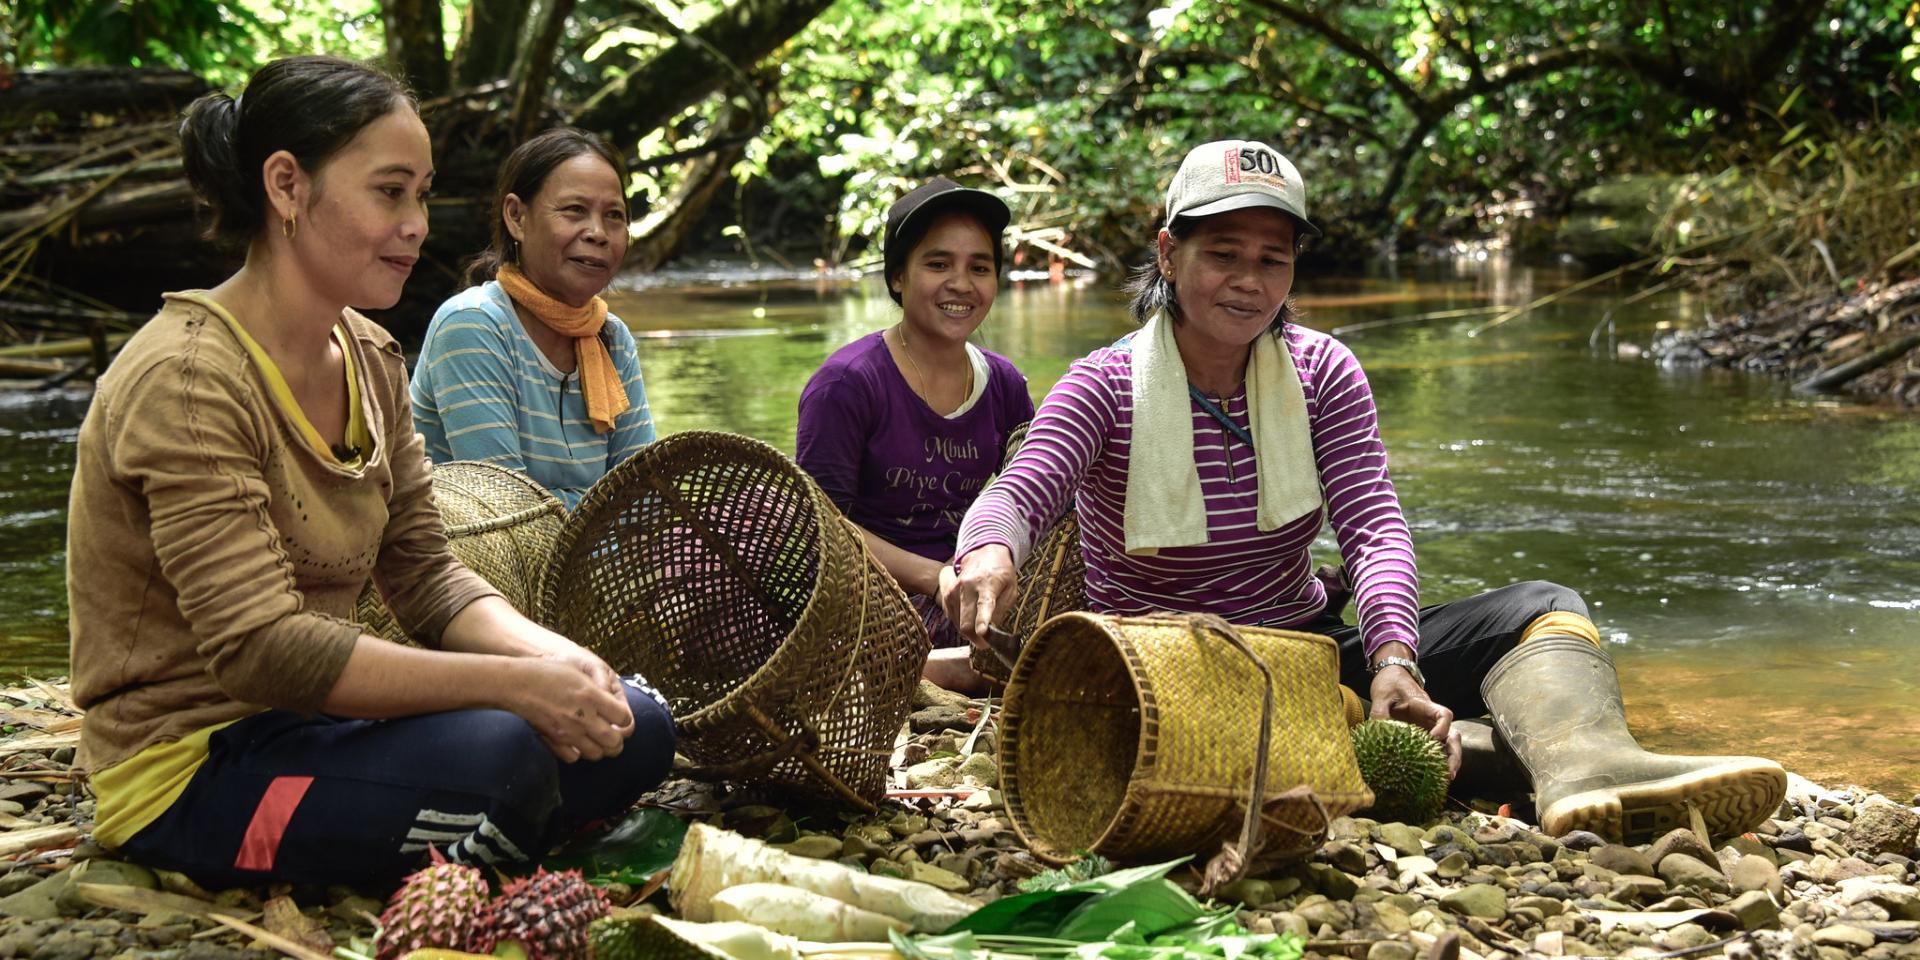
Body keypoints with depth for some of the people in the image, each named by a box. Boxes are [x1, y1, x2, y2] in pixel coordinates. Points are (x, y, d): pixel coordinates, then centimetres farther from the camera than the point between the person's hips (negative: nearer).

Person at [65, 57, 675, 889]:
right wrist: (513, 683, -28)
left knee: (634, 730, -4)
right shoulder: (186, 379, -20)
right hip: (190, 772, -9)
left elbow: (425, 576, 7)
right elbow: (259, 648, -27)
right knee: (496, 754, -32)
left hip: (309, 723, 9)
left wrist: (553, 657, -15)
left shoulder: (371, 360, 7)